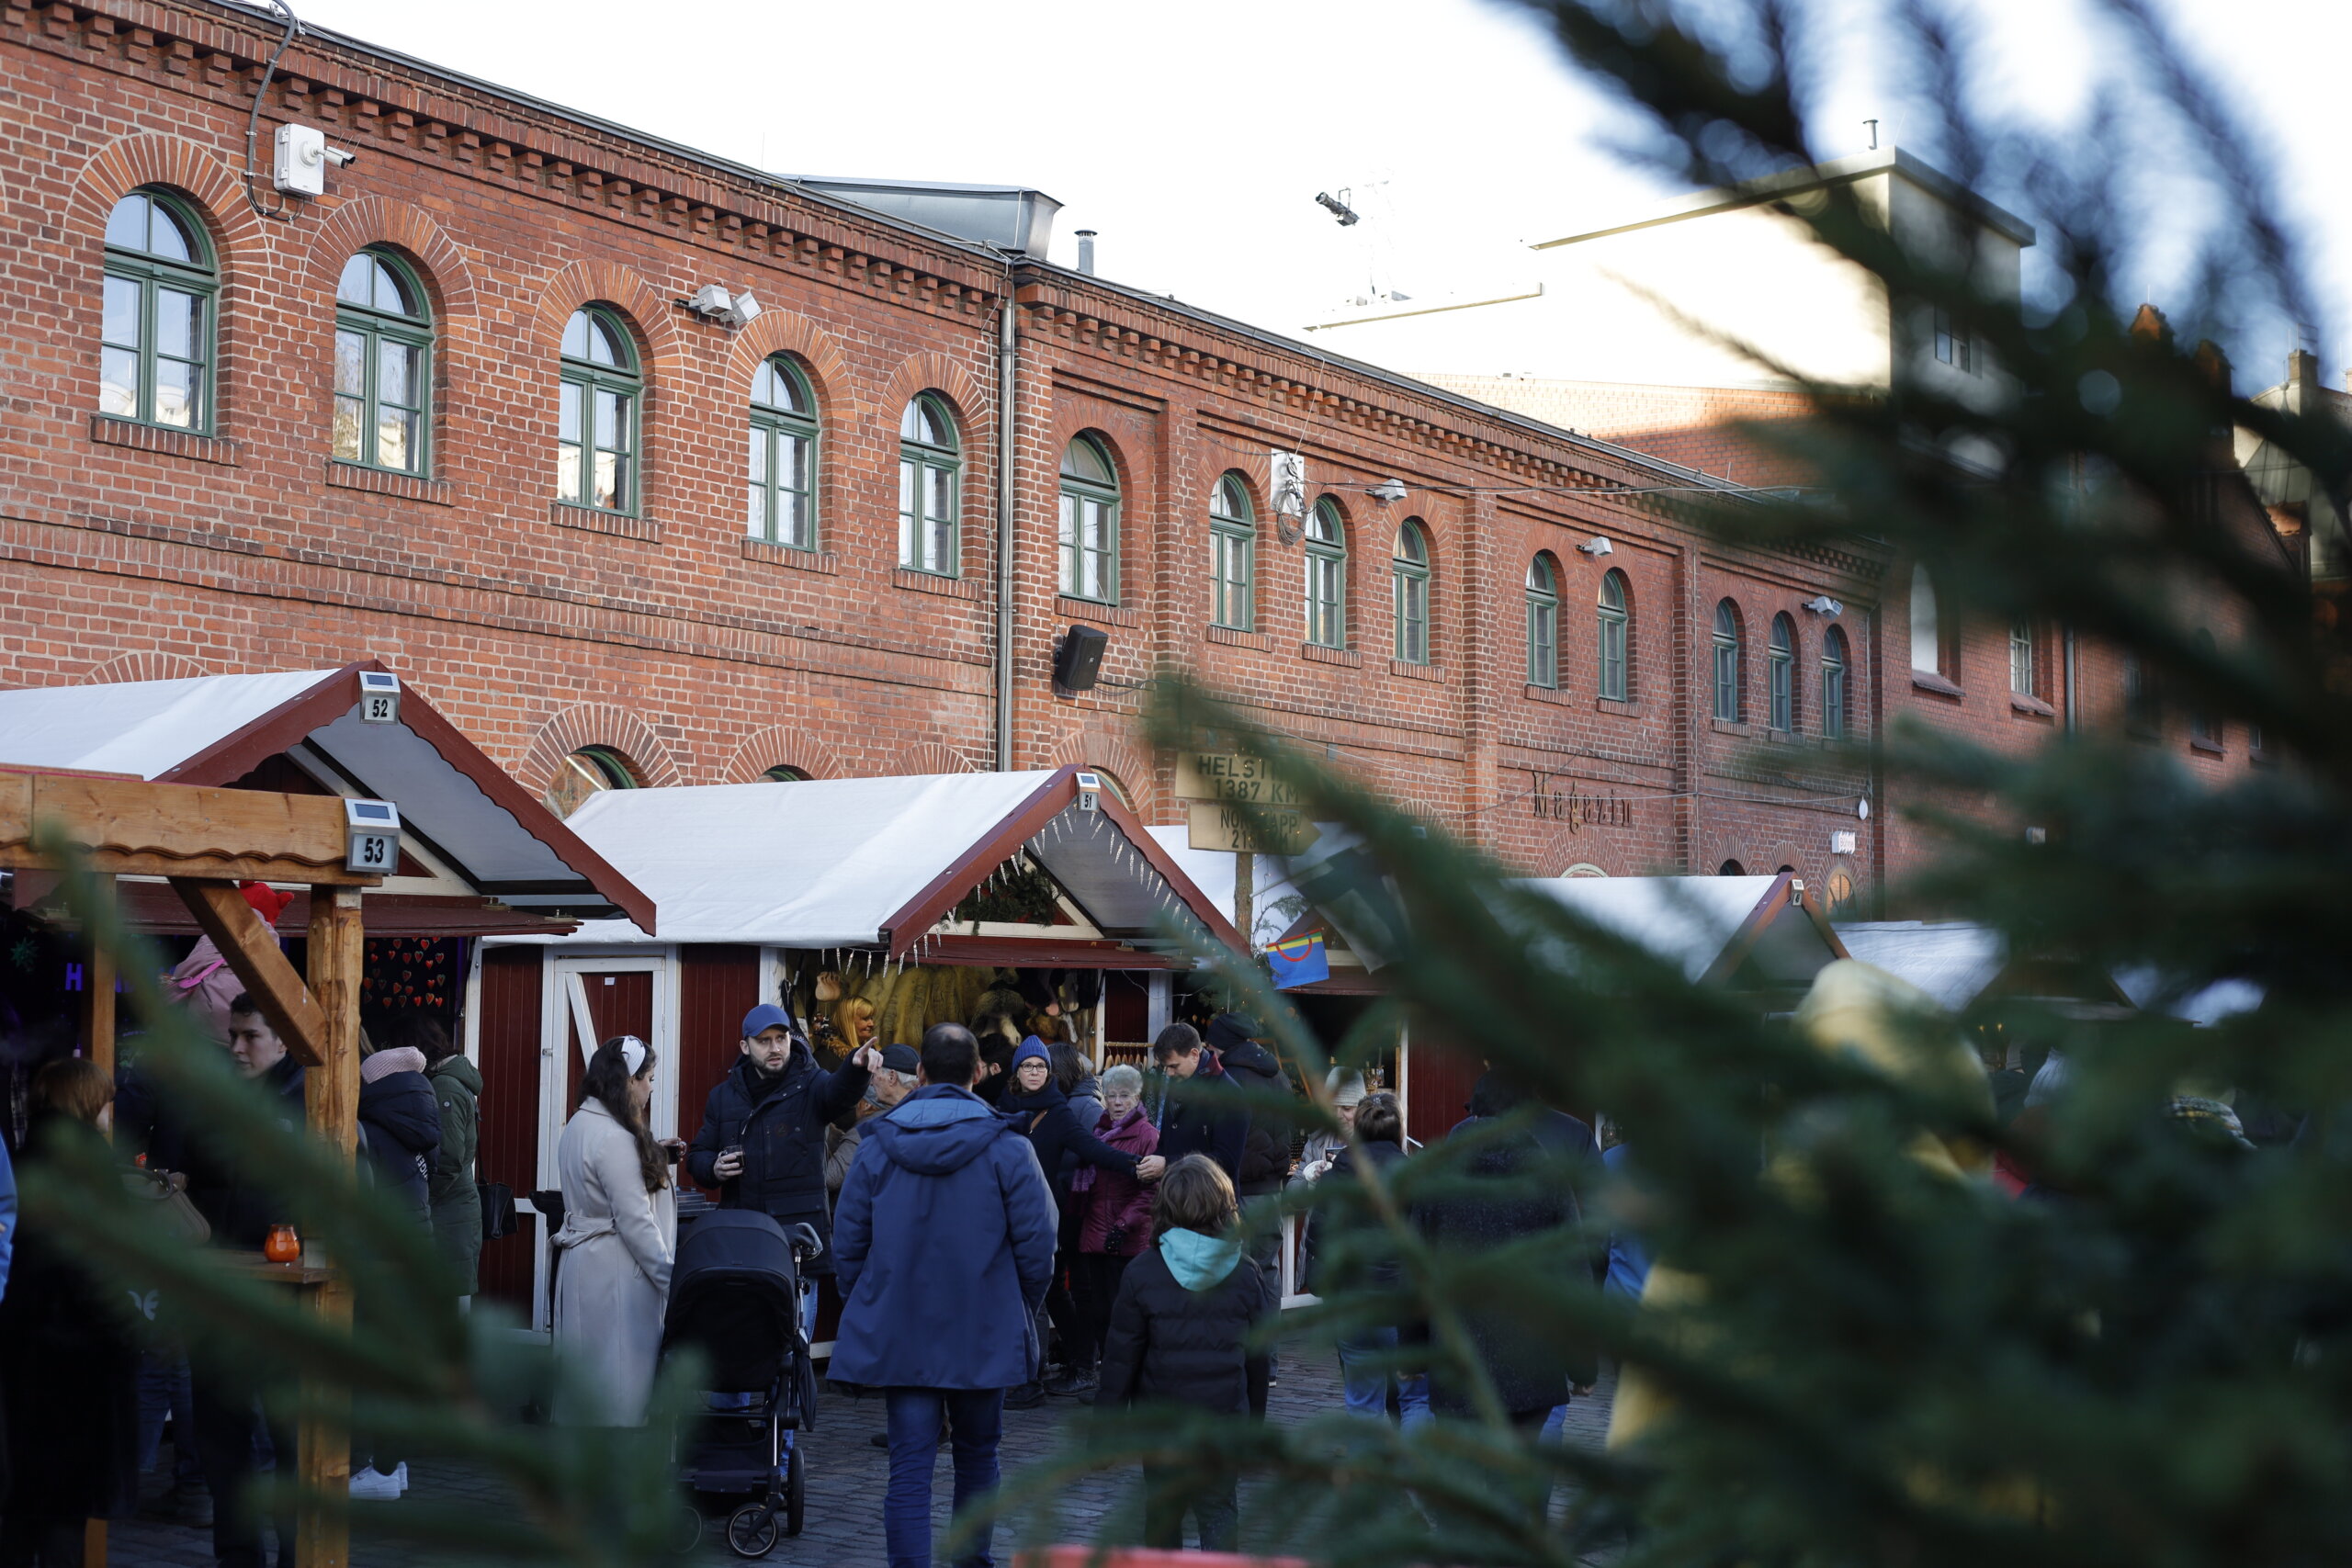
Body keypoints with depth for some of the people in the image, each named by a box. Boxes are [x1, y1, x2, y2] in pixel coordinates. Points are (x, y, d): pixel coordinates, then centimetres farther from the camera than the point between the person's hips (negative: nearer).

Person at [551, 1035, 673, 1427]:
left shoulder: (577, 1127, 12)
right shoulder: (614, 1138, -18)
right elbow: (635, 1222, -18)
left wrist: (650, 1155, 18)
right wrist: (672, 1282, -15)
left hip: (579, 1260, 10)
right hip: (614, 1269, -10)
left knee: (582, 1381, 14)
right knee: (621, 1381, -6)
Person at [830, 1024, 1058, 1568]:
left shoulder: (876, 1145, -1)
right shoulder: (1008, 1149, -8)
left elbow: (847, 1242, 3)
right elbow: (1037, 1246, -7)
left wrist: (862, 1311, 16)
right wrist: (1022, 1314, 9)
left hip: (897, 1335, 1)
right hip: (985, 1335, -1)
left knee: (909, 1466, 1)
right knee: (977, 1455, 18)